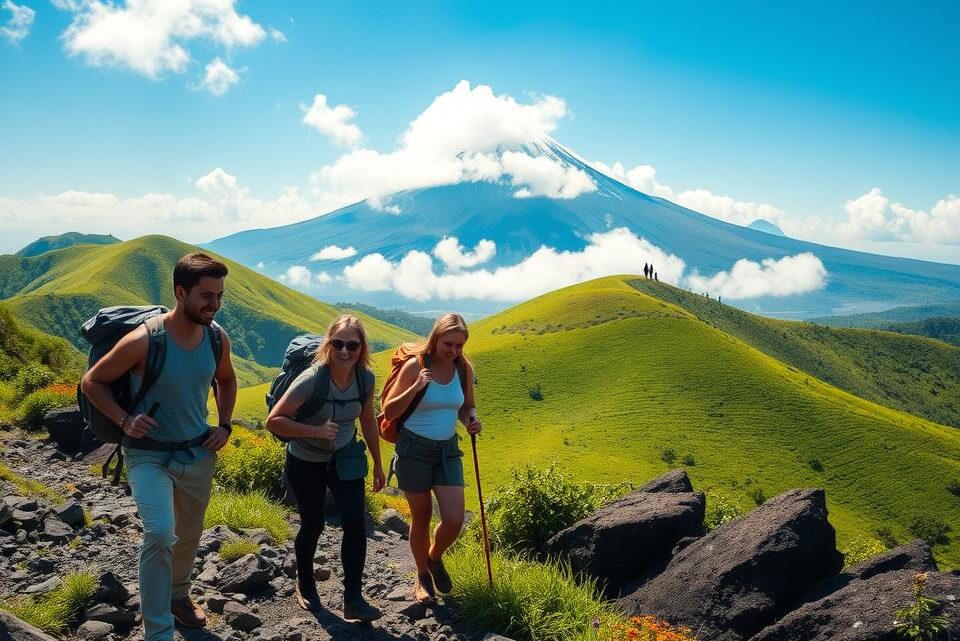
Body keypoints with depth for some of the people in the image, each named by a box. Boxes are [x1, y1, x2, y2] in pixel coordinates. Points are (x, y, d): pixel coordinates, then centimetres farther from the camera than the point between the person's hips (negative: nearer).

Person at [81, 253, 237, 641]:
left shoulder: (218, 339, -7)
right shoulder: (143, 341, -23)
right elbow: (92, 382, -9)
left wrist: (224, 424, 3)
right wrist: (124, 420, -21)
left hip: (198, 452, 5)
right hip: (149, 454, -5)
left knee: (189, 534, 19)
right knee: (160, 534, -22)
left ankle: (177, 594, 47)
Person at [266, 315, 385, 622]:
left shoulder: (365, 378, -13)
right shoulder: (312, 380, -27)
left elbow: (368, 421, 4)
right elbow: (274, 420, -25)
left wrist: (378, 464, 10)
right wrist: (316, 431, -34)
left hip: (345, 458, 3)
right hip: (306, 462, -3)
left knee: (355, 523, -9)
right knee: (313, 525, 9)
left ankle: (353, 599, 3)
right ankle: (305, 582, 39)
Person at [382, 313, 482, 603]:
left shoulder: (464, 368, -2)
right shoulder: (415, 366, -14)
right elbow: (389, 412, -13)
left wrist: (471, 420, -9)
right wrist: (415, 388, -28)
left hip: (447, 449, 3)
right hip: (414, 449, -3)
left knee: (454, 520, -4)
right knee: (421, 519, 9)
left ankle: (435, 558, 28)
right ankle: (422, 576, 33)